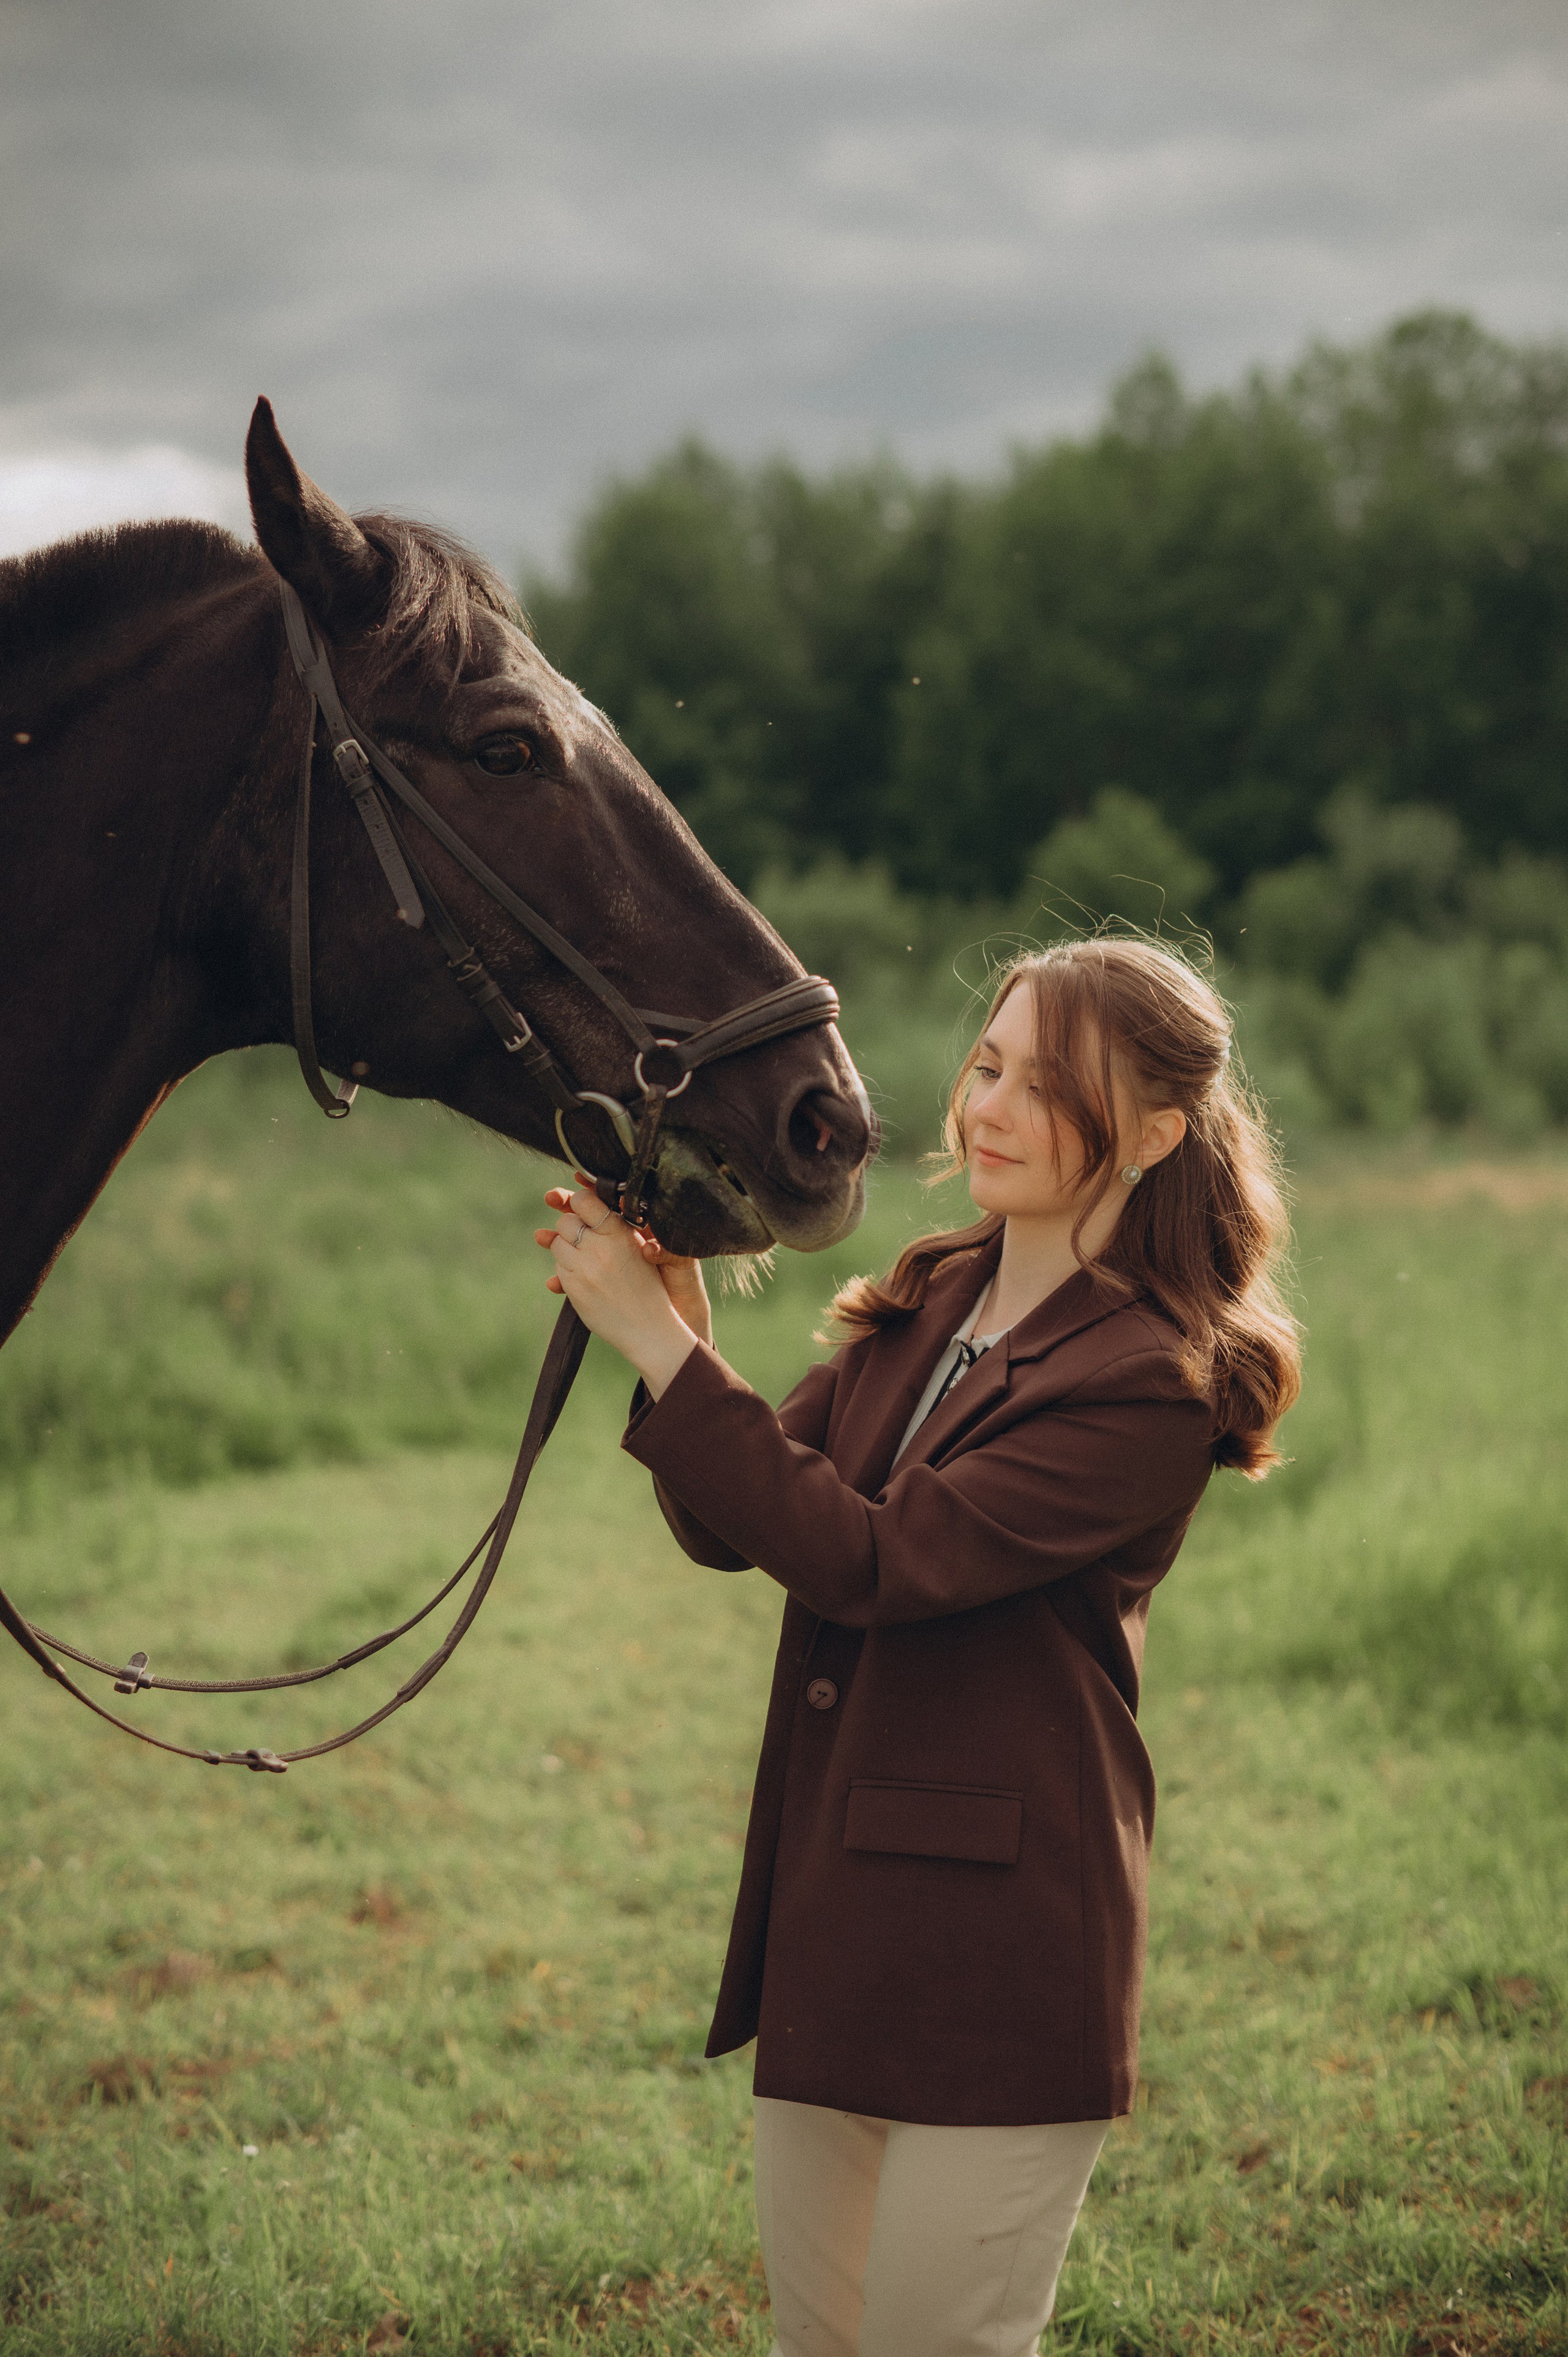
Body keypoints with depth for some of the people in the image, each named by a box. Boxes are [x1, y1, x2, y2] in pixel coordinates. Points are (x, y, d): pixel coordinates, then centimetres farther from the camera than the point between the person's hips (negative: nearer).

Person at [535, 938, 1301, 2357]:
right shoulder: (927, 1306, 10)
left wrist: (659, 1341, -23)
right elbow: (732, 1527, 6)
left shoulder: (1150, 1388, -15)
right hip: (828, 1918, 8)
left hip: (999, 1942, -8)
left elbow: (869, 1560, -23)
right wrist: (674, 1325, -12)